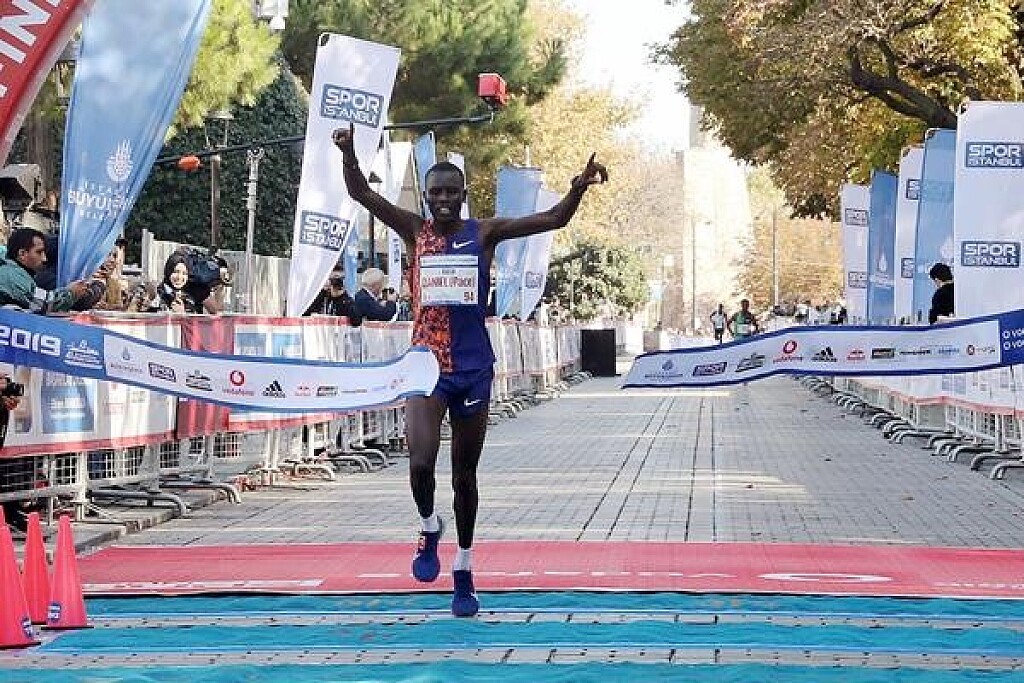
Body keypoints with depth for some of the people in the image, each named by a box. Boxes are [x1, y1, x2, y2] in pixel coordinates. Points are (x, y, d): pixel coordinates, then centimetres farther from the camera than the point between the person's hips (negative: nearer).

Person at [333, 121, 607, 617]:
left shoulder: (484, 233, 1)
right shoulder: (415, 232, 2)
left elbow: (553, 219, -5)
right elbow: (361, 193, -6)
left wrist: (579, 188, -23)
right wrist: (349, 152, -23)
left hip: (473, 368, 1)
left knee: (464, 473, 11)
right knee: (421, 463, -19)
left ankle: (464, 567, 26)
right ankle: (429, 529, 13)